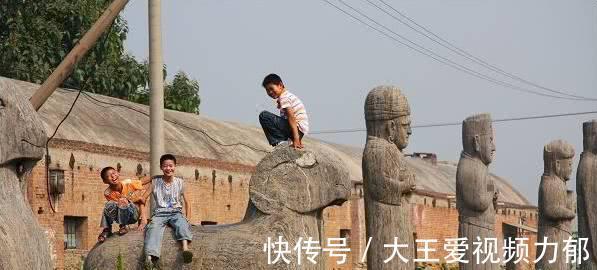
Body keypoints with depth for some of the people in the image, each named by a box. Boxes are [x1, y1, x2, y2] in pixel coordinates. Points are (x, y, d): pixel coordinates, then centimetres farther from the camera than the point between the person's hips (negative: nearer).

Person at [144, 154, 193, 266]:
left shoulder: (180, 182, 9)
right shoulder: (155, 181, 6)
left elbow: (186, 202, 16)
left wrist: (188, 219, 3)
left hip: (175, 213, 1)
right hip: (159, 213, -1)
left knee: (182, 223, -34)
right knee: (154, 227, -34)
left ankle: (185, 248, -59)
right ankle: (150, 258, -55)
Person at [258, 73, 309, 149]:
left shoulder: (284, 97, -11)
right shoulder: (288, 95, 20)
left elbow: (292, 118, -20)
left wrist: (296, 139, -26)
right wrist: (298, 139, 23)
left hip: (298, 128, -10)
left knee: (263, 116, -13)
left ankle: (279, 142, -11)